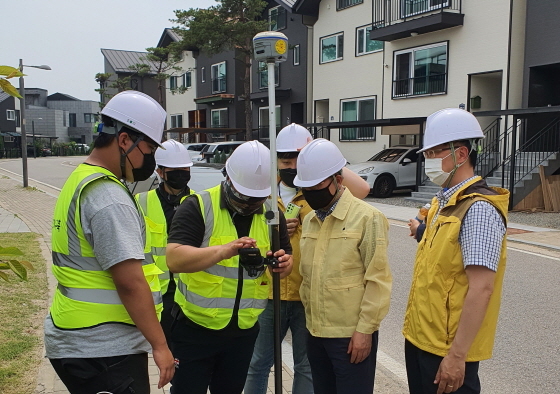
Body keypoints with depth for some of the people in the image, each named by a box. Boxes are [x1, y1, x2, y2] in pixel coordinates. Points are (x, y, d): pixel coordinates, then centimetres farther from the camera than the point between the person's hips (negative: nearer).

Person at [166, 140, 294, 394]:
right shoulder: (198, 207, -14)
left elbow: (286, 257, 9)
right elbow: (174, 259, -23)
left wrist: (284, 263, -15)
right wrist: (224, 250, -38)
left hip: (244, 330, 5)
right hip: (195, 327, -4)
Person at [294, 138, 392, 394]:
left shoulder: (367, 217, -11)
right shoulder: (309, 220, 9)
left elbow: (377, 280, -13)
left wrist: (364, 330, -14)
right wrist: (309, 316, 10)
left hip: (351, 334, -6)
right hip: (316, 332, 7)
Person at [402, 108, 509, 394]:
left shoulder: (478, 209, -19)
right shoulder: (442, 203, 9)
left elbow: (481, 288, -24)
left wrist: (457, 354, -24)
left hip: (448, 348, -8)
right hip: (420, 337, 9)